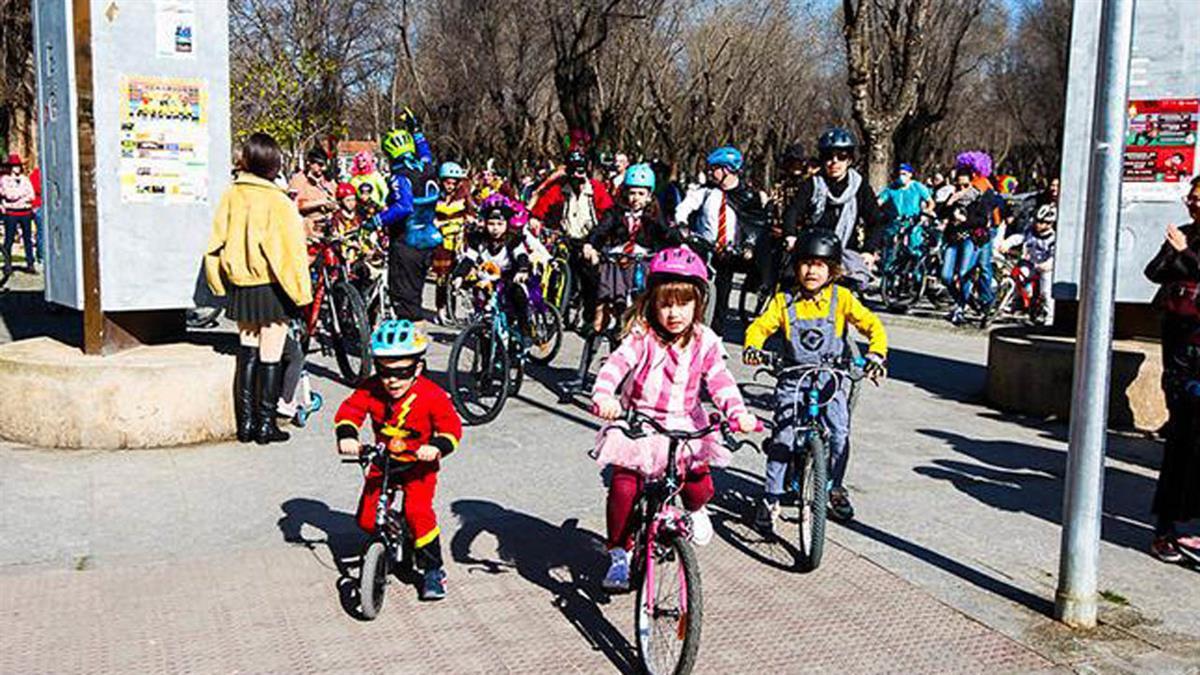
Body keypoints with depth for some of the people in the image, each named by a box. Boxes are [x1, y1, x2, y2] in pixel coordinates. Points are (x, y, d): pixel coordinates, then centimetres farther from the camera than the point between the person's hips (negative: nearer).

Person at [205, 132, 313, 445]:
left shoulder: (231, 196, -1)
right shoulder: (279, 202, -15)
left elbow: (217, 243, 6)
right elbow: (291, 251, -15)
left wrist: (219, 284, 16)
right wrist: (301, 293, -9)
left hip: (240, 287, 5)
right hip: (271, 289, -5)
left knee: (247, 353, 14)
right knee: (270, 357, 4)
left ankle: (245, 422, 19)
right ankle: (265, 425, 9)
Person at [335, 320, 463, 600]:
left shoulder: (431, 395, -22)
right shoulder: (370, 390, -15)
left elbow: (452, 427, -21)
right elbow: (349, 412, -11)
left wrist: (436, 447, -41)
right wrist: (347, 435, -32)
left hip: (419, 464, -4)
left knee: (418, 511, -23)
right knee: (366, 519, -4)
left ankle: (433, 570, -5)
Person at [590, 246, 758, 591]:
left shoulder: (703, 342, -2)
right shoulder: (642, 337, -11)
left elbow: (719, 380, -10)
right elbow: (616, 364, -26)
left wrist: (738, 412, -29)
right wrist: (603, 397, -46)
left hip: (683, 425, 2)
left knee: (700, 482, -14)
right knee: (624, 485, -17)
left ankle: (694, 509, 26)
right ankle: (619, 552, 6)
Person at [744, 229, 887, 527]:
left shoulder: (841, 298, -1)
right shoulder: (784, 301, 0)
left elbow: (871, 325, -5)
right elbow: (760, 326, -1)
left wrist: (876, 355, -22)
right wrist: (752, 347, -23)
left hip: (831, 377, 0)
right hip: (793, 378, 0)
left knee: (839, 434, -10)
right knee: (783, 436, -10)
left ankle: (835, 488, 17)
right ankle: (771, 498, 3)